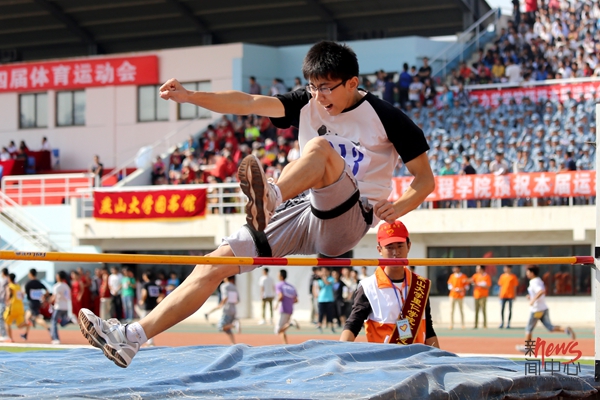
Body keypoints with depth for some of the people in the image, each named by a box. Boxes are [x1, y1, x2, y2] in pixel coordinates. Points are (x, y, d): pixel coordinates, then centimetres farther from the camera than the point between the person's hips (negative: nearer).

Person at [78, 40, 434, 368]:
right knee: (214, 266, -8)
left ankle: (268, 199, -62)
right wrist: (190, 96, -19)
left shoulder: (386, 118, -3)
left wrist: (399, 207, -21)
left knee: (319, 147, -33)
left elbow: (426, 179, 0)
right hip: (301, 211, 5)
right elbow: (249, 103, -5)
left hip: (348, 220, -5)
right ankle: (131, 338, -12)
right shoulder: (306, 104, 9)